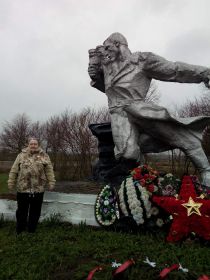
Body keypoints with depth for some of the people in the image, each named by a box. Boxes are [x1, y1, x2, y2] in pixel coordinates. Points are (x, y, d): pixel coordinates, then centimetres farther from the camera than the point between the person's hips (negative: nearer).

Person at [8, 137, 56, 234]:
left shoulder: (44, 156, 3)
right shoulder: (21, 155, 5)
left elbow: (49, 171, 1)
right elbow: (14, 170, 5)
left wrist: (51, 182, -4)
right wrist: (11, 183, 3)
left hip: (38, 189, 0)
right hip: (23, 189, 0)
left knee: (35, 211, 12)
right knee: (22, 211, 13)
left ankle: (31, 230, 29)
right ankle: (19, 230, 31)